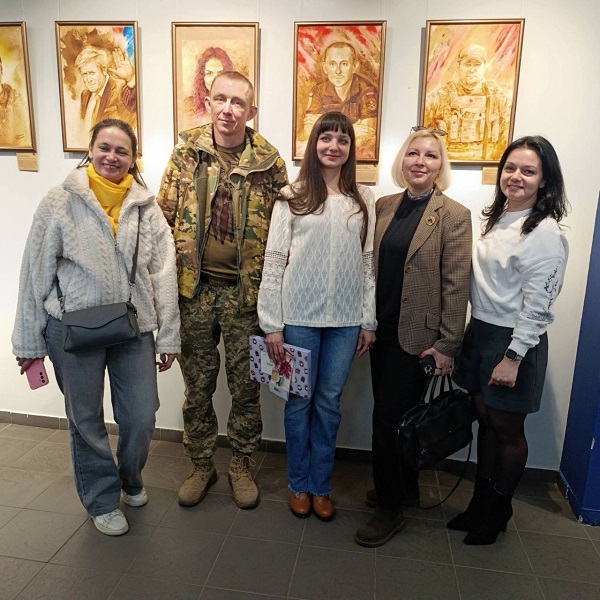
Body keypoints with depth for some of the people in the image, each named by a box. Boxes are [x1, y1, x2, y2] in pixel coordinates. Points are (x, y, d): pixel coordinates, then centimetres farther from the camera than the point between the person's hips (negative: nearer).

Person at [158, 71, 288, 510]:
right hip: (195, 288, 2)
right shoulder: (186, 152, 2)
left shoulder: (269, 162, -2)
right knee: (198, 384, 13)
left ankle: (241, 466, 32)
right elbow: (165, 218, 4)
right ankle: (201, 465, 33)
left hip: (245, 291, -1)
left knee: (245, 386, 10)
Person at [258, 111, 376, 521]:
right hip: (299, 315, -2)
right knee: (300, 400, 11)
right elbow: (274, 261, -4)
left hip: (346, 319, 2)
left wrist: (370, 321, 4)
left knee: (330, 402, 12)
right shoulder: (292, 197, -1)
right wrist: (272, 324, -8)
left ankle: (321, 485, 31)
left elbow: (368, 262, 6)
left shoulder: (364, 200, 6)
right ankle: (300, 484, 30)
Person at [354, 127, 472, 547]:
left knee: (387, 417, -1)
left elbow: (456, 285, -11)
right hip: (383, 329, 5)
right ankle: (406, 488, 39)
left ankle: (391, 509, 20)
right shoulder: (385, 206, 6)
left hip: (417, 335, -5)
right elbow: (373, 267, 9)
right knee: (396, 415, 16)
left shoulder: (454, 216, -9)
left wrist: (447, 345, -12)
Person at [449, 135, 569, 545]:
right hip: (480, 331, 7)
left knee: (507, 429, 9)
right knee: (485, 420, 16)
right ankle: (481, 501, 33)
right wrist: (476, 332, 12)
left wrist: (513, 357, -18)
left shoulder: (545, 232, -14)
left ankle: (499, 511, 31)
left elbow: (536, 303, -17)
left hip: (514, 341, -7)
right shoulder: (497, 219, 9)